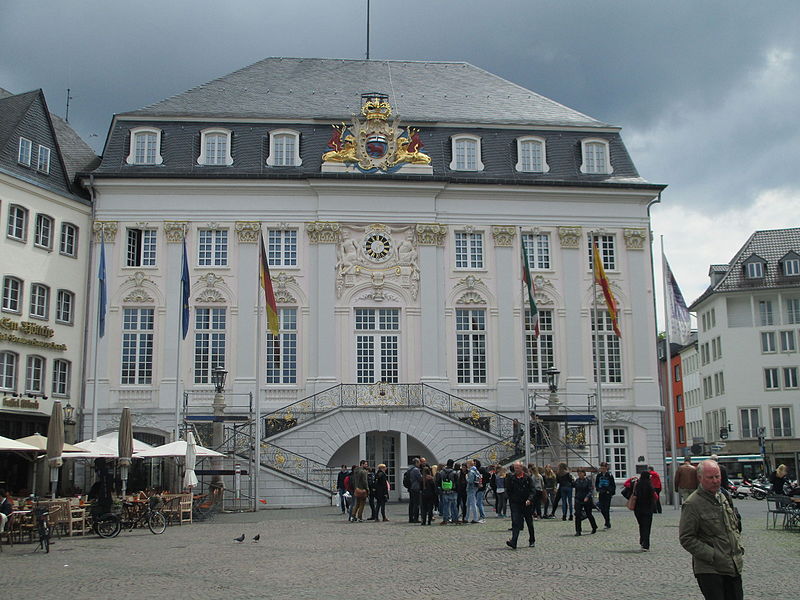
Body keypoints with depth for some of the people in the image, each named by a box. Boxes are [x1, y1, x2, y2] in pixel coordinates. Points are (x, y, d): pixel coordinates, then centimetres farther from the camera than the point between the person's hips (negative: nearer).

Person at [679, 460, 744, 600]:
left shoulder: (724, 498, 13)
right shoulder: (692, 504, -12)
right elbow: (686, 539, -13)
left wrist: (739, 547, 9)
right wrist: (712, 556, -17)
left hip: (734, 567, 7)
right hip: (709, 570, -7)